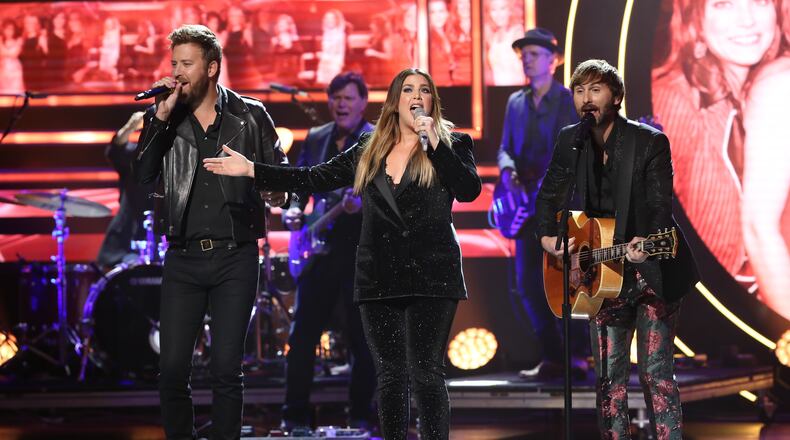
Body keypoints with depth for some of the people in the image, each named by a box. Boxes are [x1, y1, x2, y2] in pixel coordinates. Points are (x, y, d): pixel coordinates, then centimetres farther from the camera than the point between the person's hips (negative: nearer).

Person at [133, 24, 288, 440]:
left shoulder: (249, 116, 3)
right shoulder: (163, 118, 7)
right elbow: (142, 175, -6)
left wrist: (276, 191, -14)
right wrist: (162, 116, -12)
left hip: (235, 256, -2)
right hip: (183, 260, 2)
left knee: (226, 370, -1)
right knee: (172, 369, -1)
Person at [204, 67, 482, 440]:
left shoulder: (452, 144, 4)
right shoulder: (368, 153, 13)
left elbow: (470, 190, -11)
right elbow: (314, 179, 13)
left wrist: (434, 143, -18)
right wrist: (251, 170, 8)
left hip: (430, 275, -4)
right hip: (379, 278, 4)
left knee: (426, 372, -9)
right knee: (390, 374, 5)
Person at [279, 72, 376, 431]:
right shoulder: (315, 139, 12)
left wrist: (364, 203, -33)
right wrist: (294, 210, -2)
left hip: (363, 251, -4)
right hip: (320, 249, 4)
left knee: (363, 336, 0)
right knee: (303, 333, 3)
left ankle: (360, 417, 11)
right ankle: (294, 415, 9)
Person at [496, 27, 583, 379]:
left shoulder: (573, 101, -1)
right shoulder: (515, 103, 15)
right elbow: (505, 148, 16)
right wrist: (507, 170, -6)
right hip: (527, 203, 6)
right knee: (528, 284, 3)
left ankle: (578, 355, -6)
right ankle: (551, 356, 11)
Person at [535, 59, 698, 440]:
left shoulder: (650, 141, -11)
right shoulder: (570, 141, 4)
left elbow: (661, 205, -17)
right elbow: (549, 195, 17)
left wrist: (645, 246, -36)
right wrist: (547, 236, -1)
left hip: (653, 271, -4)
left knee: (655, 372, -7)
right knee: (609, 377, 4)